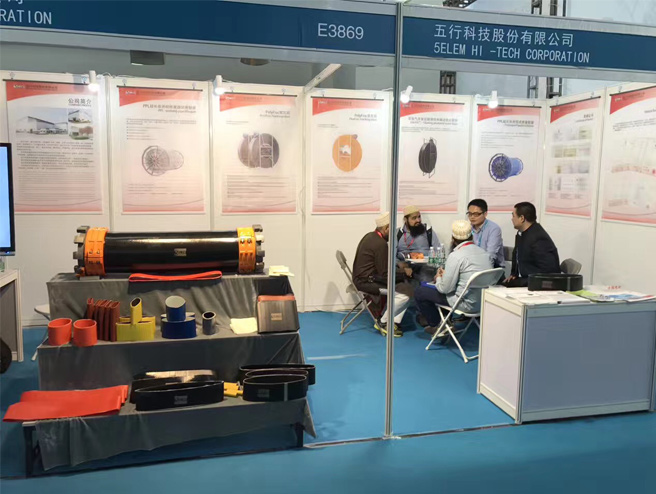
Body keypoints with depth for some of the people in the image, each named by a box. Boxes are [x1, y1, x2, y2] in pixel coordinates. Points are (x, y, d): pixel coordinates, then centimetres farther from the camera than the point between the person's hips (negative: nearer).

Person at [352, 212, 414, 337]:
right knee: (406, 291, -17)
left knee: (405, 285, 11)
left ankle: (395, 322, 6)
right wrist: (403, 272, -5)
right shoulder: (380, 244, -21)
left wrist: (399, 268, 9)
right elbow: (385, 273, -18)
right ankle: (383, 322, -3)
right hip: (367, 281, -11)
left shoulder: (370, 236, 11)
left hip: (363, 278, 11)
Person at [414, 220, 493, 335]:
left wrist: (438, 277, 6)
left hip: (467, 304, -8)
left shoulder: (456, 256, -19)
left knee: (419, 292, 4)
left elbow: (445, 289, -15)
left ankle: (437, 325, 16)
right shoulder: (485, 253, 4)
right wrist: (445, 274, 14)